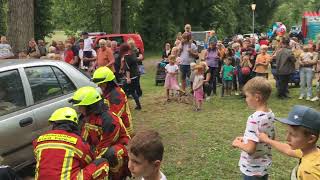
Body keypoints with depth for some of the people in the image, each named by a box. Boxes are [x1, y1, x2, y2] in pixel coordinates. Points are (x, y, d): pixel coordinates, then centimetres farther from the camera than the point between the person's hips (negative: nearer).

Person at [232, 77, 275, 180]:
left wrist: (238, 144, -10)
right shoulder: (270, 115, -2)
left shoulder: (254, 118, -27)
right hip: (264, 165, 7)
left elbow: (250, 149, -29)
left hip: (252, 169, -7)